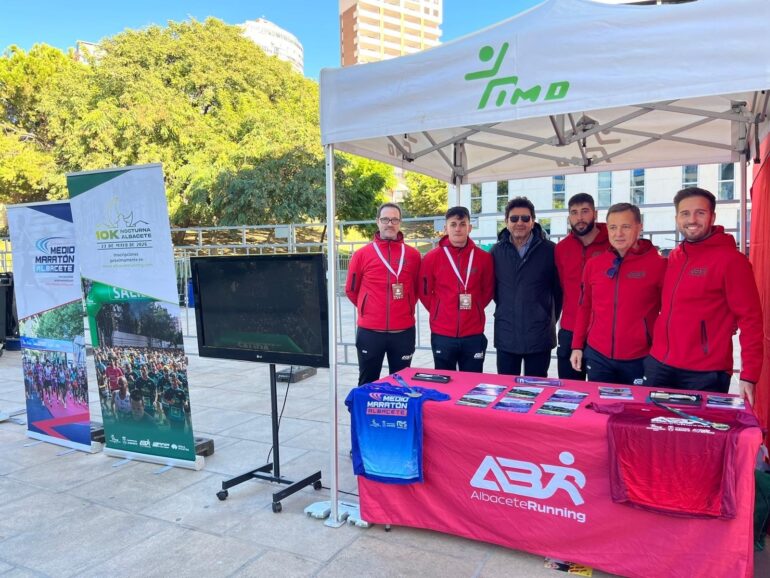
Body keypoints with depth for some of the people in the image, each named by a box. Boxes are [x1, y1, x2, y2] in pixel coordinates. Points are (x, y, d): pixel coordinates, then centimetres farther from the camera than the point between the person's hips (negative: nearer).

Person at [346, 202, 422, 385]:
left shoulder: (413, 254, 3)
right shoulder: (362, 254, -1)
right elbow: (351, 290, 9)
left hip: (403, 331, 1)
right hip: (370, 331, -1)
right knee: (368, 383, 10)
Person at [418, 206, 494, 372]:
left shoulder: (484, 257, 1)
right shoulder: (432, 258, -3)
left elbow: (488, 291, 11)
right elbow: (424, 293, 5)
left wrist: (473, 309, 4)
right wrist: (439, 312, 4)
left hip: (474, 335, 1)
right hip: (442, 335, -1)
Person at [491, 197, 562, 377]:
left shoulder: (549, 250, -4)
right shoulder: (497, 251, 3)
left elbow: (558, 289, 4)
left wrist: (551, 319, 8)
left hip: (539, 336, -2)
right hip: (505, 336, 2)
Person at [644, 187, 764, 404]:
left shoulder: (731, 259, -9)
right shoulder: (673, 257, 9)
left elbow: (750, 319, -11)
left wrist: (749, 375, -16)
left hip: (705, 375, -5)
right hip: (658, 365, 6)